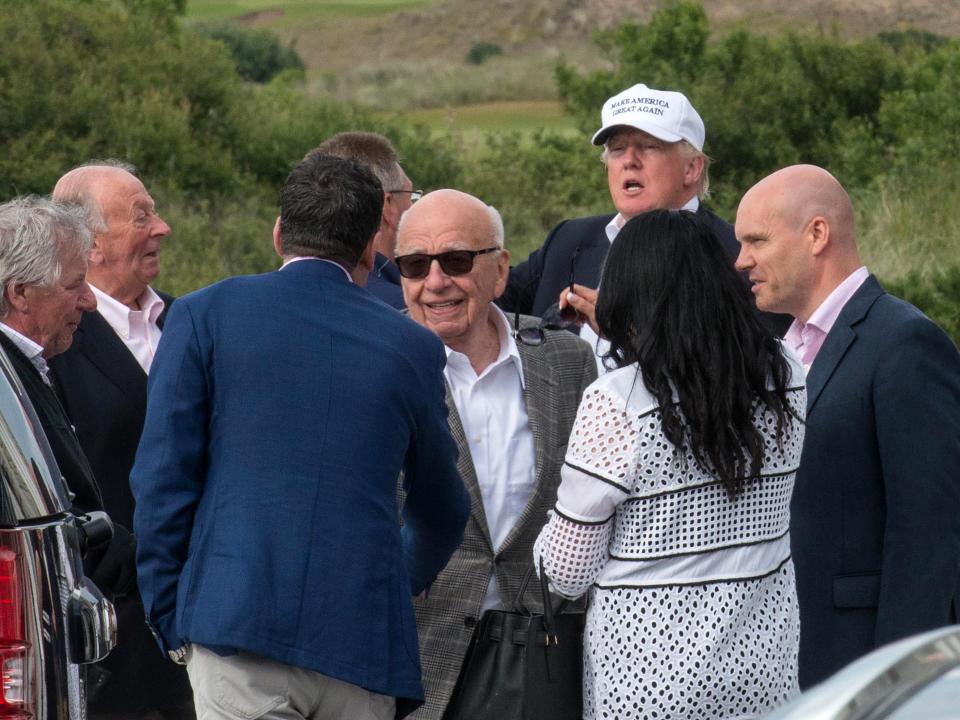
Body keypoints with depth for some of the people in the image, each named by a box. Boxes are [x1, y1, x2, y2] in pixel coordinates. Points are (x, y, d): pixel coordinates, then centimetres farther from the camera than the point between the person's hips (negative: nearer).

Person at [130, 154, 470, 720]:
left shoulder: (206, 315, 4)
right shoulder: (413, 347, 10)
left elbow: (163, 480, 0)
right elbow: (442, 510, 24)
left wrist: (170, 621, 9)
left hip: (235, 627, -2)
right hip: (363, 645, 2)